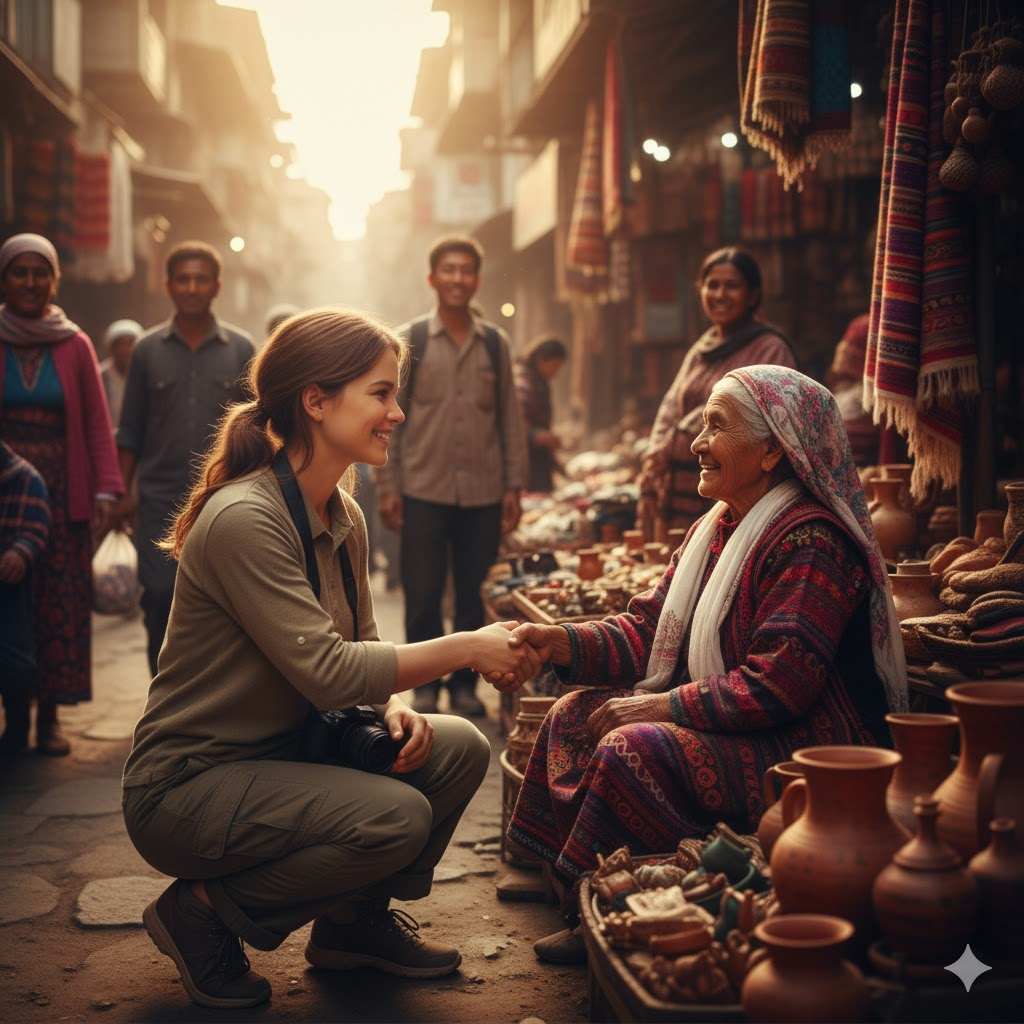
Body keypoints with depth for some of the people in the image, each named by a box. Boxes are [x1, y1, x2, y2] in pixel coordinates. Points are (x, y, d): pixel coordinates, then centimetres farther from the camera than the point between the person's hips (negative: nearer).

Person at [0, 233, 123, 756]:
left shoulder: (75, 346, 6)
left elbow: (97, 424, 6)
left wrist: (105, 490, -4)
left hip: (62, 495, 1)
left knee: (60, 605, -1)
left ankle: (49, 717, 8)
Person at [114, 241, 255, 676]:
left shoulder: (240, 350, 4)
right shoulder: (148, 349, 5)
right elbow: (130, 431, 8)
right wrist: (126, 491, 2)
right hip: (159, 499, 0)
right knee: (159, 599, -2)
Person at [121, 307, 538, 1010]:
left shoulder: (343, 518, 5)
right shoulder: (244, 518, -24)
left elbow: (359, 644, 9)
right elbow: (325, 670, -28)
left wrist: (396, 707, -12)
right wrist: (467, 649, -24)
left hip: (283, 755, 9)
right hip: (187, 785, -8)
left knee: (460, 749, -7)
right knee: (398, 816, -27)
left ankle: (355, 920, 14)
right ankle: (202, 913, -5)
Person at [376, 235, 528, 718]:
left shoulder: (495, 344, 8)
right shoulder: (408, 342, 2)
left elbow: (510, 418, 11)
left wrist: (513, 485, 5)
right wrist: (387, 487, -4)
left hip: (483, 495, 2)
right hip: (423, 493, -2)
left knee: (475, 597, 7)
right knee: (422, 597, 3)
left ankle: (465, 684, 19)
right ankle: (425, 686, 16)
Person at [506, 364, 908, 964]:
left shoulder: (810, 542, -20)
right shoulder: (716, 529, 12)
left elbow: (778, 684, -26)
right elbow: (649, 630, 10)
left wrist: (666, 706, -21)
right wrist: (560, 643, -6)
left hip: (810, 751, -10)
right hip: (732, 728, 10)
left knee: (632, 751, -26)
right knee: (576, 715, 4)